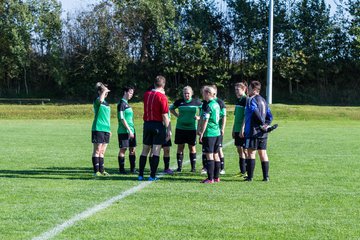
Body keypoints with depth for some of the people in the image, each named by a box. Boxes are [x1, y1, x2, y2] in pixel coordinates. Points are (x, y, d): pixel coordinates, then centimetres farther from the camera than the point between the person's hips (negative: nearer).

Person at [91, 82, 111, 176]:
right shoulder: (97, 101, -4)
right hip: (98, 129, -7)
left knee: (102, 151, 10)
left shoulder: (106, 103, 19)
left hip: (106, 129, 7)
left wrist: (109, 129, 24)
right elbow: (100, 100, -32)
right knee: (97, 150, -4)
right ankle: (96, 171, -3)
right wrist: (104, 91, -20)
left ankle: (101, 170, 13)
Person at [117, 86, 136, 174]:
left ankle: (133, 169, 13)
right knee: (123, 149, -4)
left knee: (132, 149, 8)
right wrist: (129, 130, -18)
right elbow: (122, 119, -16)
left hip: (131, 130, 9)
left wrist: (132, 130, 17)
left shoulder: (127, 104, 17)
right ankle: (121, 169, 2)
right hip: (124, 131, -9)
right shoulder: (121, 104, -10)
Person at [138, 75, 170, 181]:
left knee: (145, 151, 12)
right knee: (156, 151, -1)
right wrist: (168, 130, -9)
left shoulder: (146, 94, 5)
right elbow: (165, 116, -14)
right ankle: (152, 175, -2)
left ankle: (141, 175, 12)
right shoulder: (162, 97, -11)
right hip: (158, 125, -5)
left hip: (147, 124, 5)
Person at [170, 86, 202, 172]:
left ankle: (193, 167, 11)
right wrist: (177, 115, 5)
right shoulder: (179, 102, 2)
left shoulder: (196, 102, -1)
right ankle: (179, 166, 11)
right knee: (180, 147, 3)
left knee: (192, 147, 4)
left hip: (192, 128, -1)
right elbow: (171, 108, 18)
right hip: (180, 128, 1)